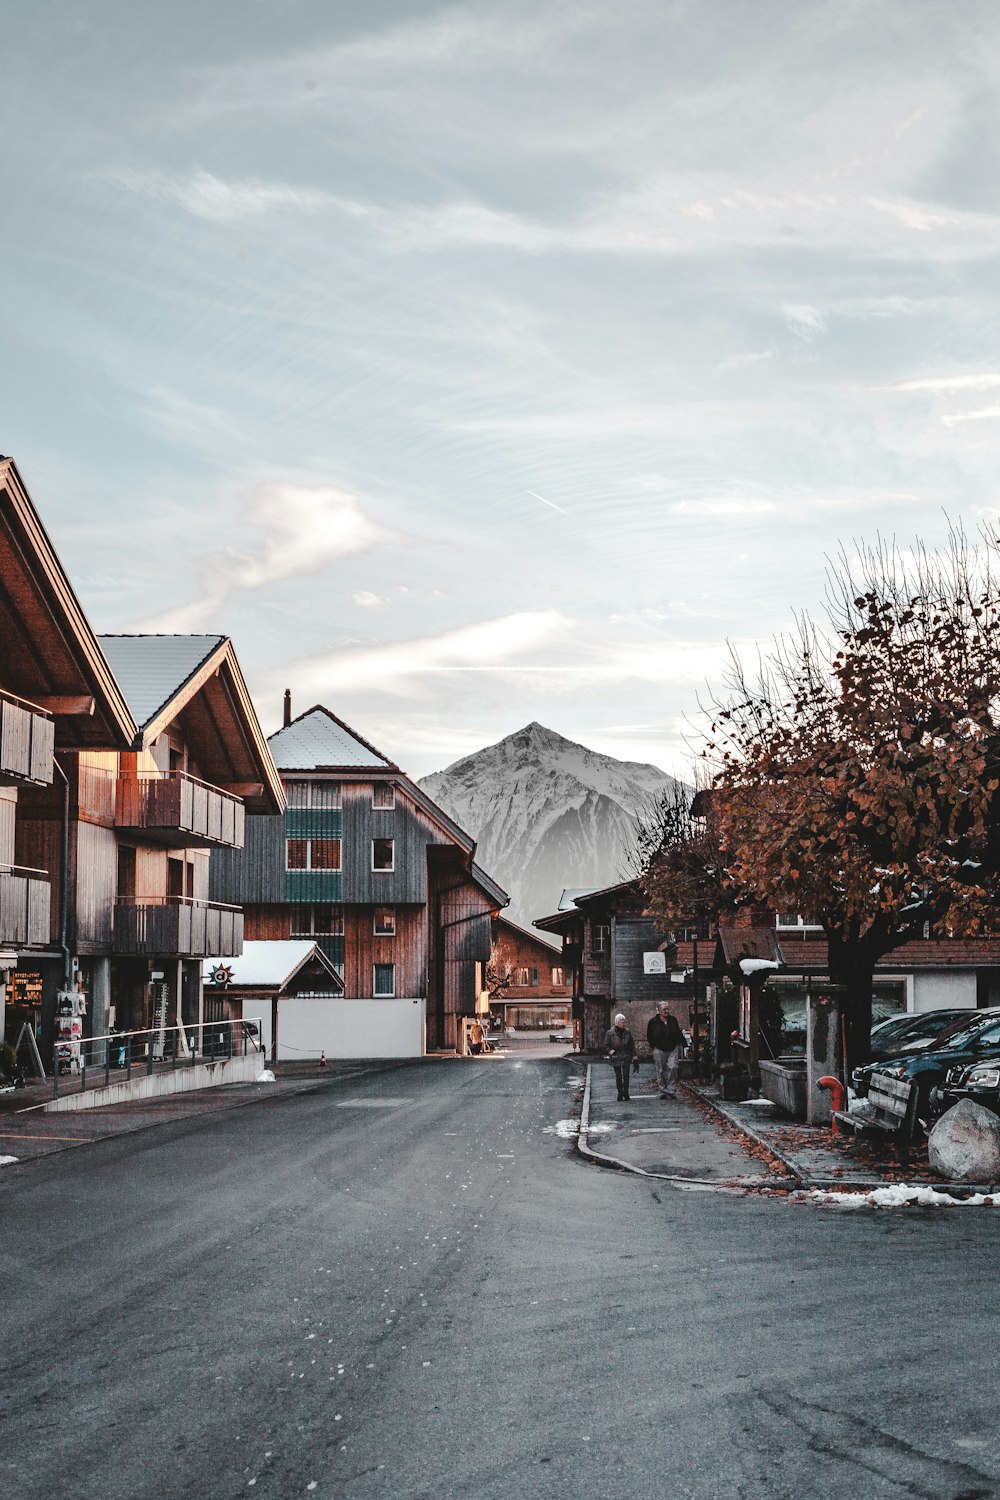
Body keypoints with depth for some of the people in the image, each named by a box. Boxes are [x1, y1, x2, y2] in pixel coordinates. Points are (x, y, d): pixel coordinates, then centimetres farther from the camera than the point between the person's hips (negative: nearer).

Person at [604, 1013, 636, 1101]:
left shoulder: (627, 1032, 0)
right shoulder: (610, 1033, -6)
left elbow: (632, 1044, 9)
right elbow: (606, 1046, 2)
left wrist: (633, 1055, 6)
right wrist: (611, 1052, -11)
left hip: (626, 1058, 1)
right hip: (616, 1058, -1)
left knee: (626, 1075, -5)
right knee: (618, 1076, 5)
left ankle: (626, 1092, 7)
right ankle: (620, 1093, 15)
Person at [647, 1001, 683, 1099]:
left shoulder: (673, 1020, 6)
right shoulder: (653, 1022, -2)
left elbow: (679, 1033, 19)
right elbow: (649, 1036, 8)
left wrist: (678, 1043, 12)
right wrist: (653, 1046, 2)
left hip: (673, 1049, 1)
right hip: (659, 1050, -1)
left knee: (673, 1068, -12)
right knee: (661, 1071, 3)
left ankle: (671, 1090, -6)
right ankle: (663, 1090, 12)